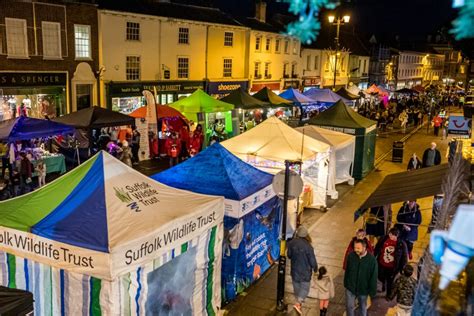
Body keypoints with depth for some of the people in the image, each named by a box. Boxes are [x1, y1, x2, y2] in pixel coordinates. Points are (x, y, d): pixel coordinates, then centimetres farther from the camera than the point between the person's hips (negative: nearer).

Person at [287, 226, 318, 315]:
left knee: (297, 287, 22)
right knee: (305, 288, 10)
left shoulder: (291, 243, -15)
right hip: (305, 272, -4)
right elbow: (312, 260, -17)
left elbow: (289, 255, 1)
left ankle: (299, 302, 39)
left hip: (295, 270, 4)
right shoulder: (308, 246, -27)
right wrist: (315, 268, 4)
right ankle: (298, 303, -6)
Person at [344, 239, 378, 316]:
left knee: (363, 307, 21)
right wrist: (346, 283, 8)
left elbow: (373, 277, -13)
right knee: (349, 306, 12)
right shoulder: (351, 256, -15)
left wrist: (372, 291, -7)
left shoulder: (372, 259, -22)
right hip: (350, 287, 1)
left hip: (363, 289, -1)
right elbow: (347, 271, 0)